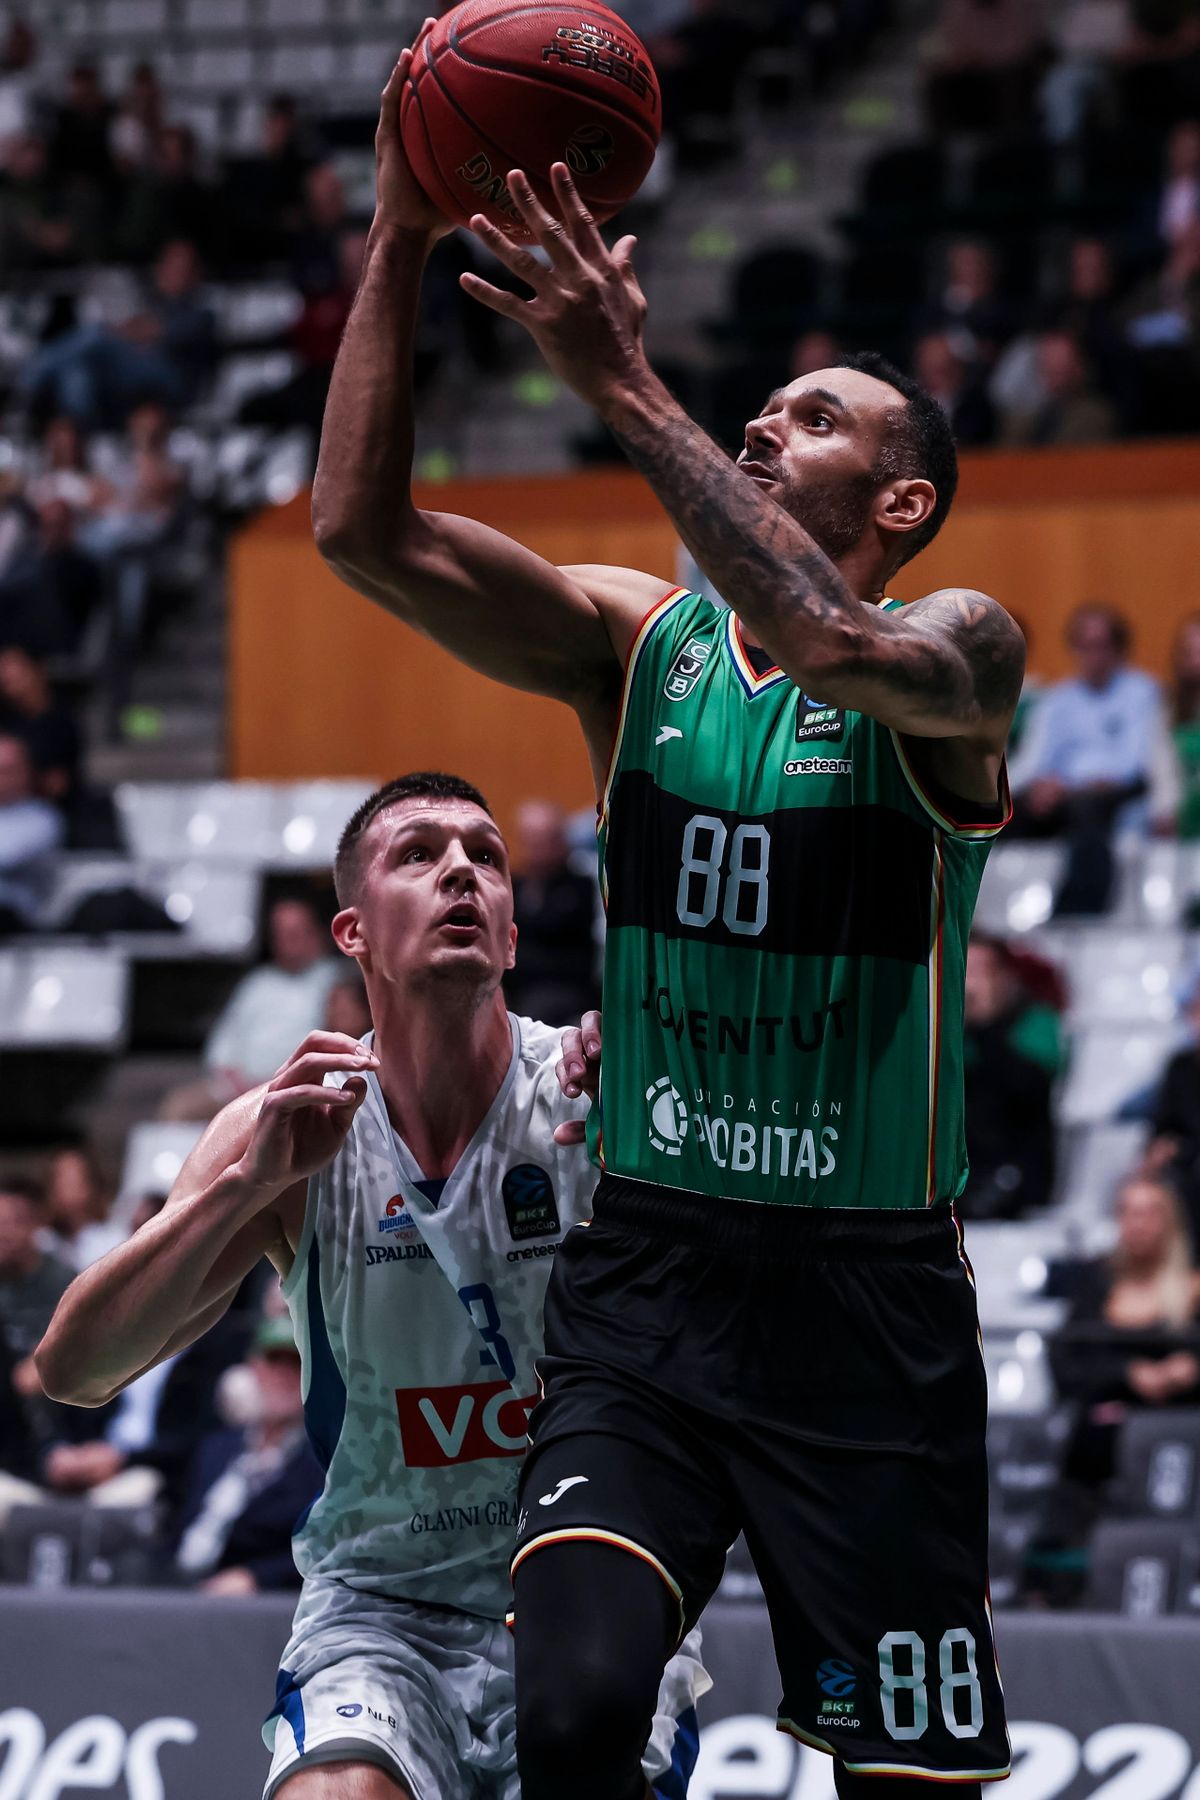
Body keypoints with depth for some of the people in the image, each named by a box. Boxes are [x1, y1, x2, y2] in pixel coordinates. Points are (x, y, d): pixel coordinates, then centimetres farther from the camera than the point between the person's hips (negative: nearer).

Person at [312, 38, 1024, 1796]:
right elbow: (365, 530, -8)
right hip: (646, 1272, 2)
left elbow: (830, 642, -31)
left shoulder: (958, 650, -6)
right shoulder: (638, 639, 5)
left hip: (864, 1302, -2)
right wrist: (404, 231, -16)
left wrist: (627, 387, -34)